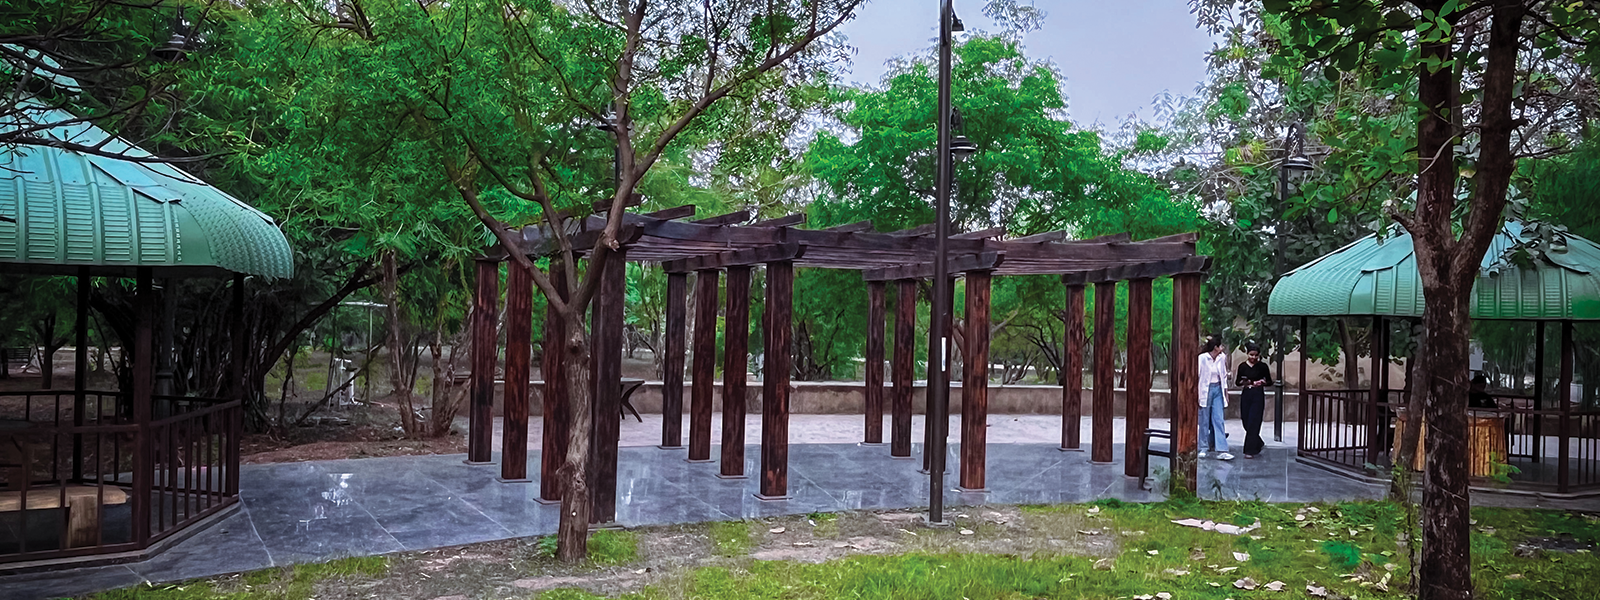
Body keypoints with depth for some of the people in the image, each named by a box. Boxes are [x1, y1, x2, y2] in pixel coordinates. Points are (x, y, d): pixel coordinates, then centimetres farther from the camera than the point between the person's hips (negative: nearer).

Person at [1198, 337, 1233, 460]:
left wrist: (1225, 391, 15)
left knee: (1219, 420, -2)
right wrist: (1197, 395, -10)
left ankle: (1221, 450, -5)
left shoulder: (1222, 358, 6)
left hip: (1218, 390, 4)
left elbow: (1224, 375, 16)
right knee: (1204, 421, 3)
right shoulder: (1202, 358, -10)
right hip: (1206, 390, -4)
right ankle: (1204, 448, 14)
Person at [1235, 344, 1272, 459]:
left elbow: (1270, 381, 7)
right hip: (1245, 395, 3)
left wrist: (1262, 382, -14)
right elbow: (1237, 382, 10)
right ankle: (1258, 443, 33)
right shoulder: (1242, 366, 4)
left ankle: (1250, 451, -3)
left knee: (1253, 423, -8)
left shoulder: (1262, 366, -2)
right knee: (1246, 422, 7)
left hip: (1258, 395, -3)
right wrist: (1242, 382, -12)